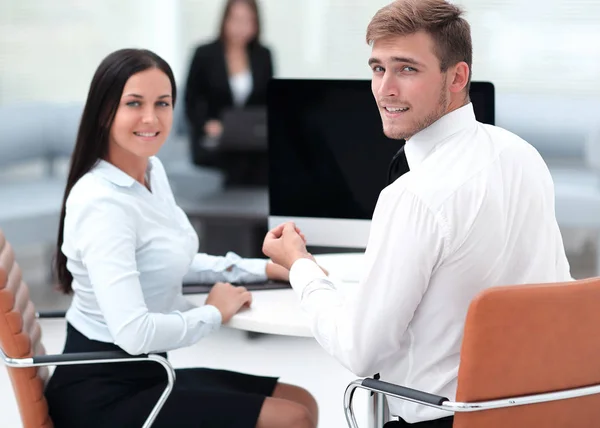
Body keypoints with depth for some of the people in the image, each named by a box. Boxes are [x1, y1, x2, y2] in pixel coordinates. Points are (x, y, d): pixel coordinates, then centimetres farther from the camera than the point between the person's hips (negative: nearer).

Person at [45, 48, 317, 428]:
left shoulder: (153, 170, 5)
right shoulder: (101, 202, -24)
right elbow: (134, 333, -32)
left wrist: (267, 268, 16)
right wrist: (215, 313, -14)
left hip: (142, 372, 10)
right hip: (104, 393, -10)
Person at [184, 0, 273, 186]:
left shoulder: (263, 55, 8)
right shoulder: (205, 54, 0)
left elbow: (269, 99, 14)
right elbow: (192, 101, 2)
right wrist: (206, 125, -15)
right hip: (213, 139, -3)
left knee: (264, 158, -25)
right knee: (238, 161, -29)